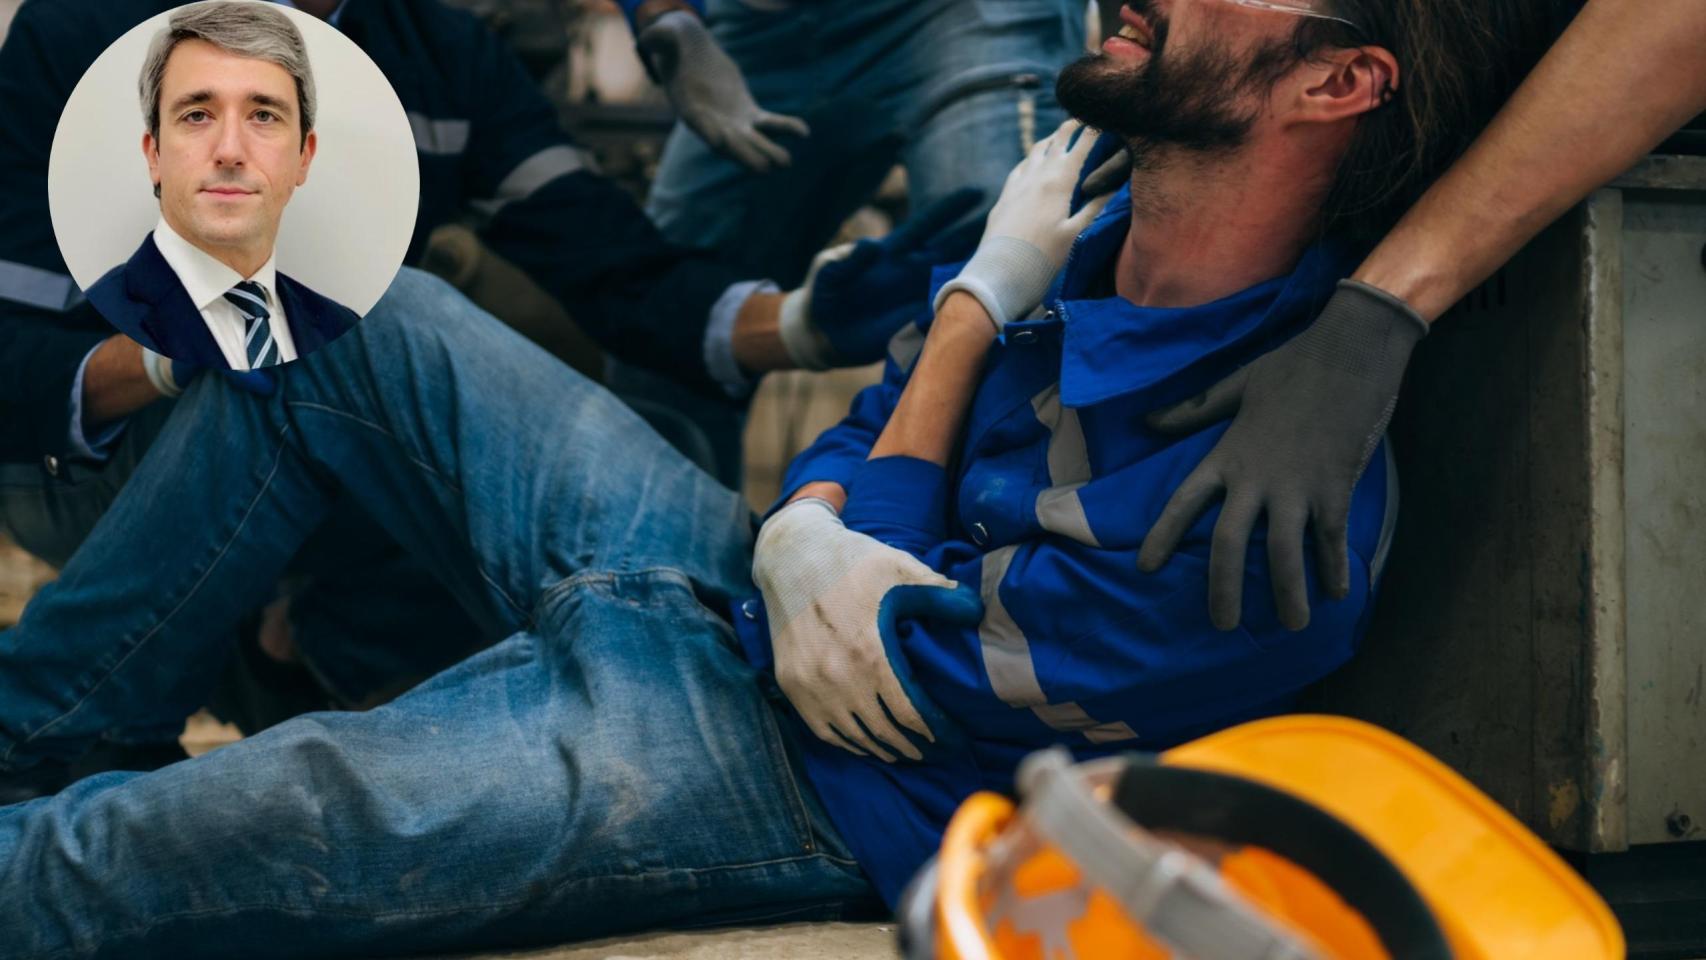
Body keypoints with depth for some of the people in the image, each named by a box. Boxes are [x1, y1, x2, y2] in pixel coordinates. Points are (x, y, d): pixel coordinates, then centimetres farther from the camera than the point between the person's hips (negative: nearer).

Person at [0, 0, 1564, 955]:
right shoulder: (1111, 224, -4)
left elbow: (907, 677, -21)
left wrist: (985, 299, -15)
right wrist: (800, 539, -16)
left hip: (785, 773, -9)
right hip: (745, 586, 9)